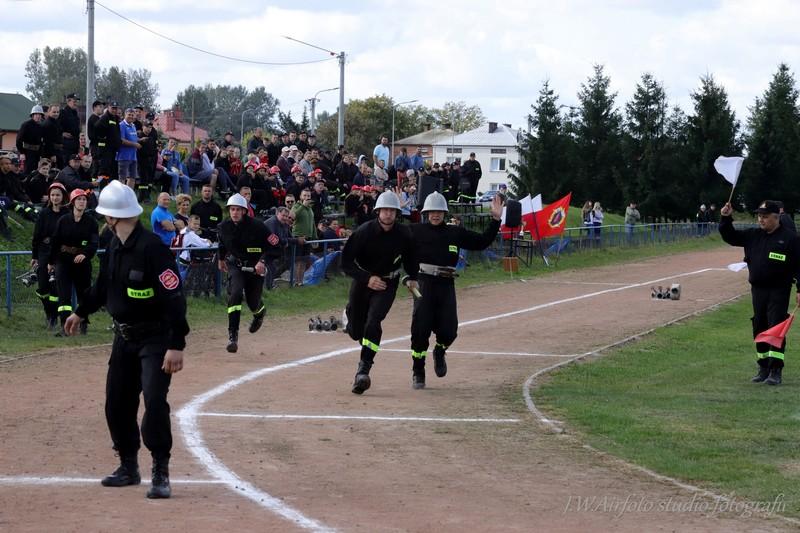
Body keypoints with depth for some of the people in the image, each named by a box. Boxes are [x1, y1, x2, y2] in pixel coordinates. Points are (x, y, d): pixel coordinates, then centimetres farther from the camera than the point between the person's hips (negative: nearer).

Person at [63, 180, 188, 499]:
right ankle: (128, 467, 26)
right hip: (124, 336, 9)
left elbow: (174, 297, -26)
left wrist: (176, 345, -30)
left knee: (154, 401, -18)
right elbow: (103, 285, 23)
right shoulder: (115, 246, 4)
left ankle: (161, 473, -10)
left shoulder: (151, 247, -22)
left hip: (155, 337, -9)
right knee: (117, 402, 12)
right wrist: (81, 312, 36)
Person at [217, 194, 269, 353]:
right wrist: (221, 258, 27)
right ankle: (233, 336, -22)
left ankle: (260, 312, 50)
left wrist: (262, 261, -24)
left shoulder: (257, 227, -19)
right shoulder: (224, 226, -8)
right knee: (235, 294, -23)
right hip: (235, 265, 1)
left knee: (253, 302, 7)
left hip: (255, 266, -1)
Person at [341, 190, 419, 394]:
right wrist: (367, 279, -28)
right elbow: (346, 262, -16)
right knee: (356, 333, 6)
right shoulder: (364, 232, -19)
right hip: (362, 281, 0)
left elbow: (411, 256, 9)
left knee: (373, 323, -23)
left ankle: (363, 371, -25)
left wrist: (413, 278, -6)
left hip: (387, 284, 0)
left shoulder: (404, 234, -12)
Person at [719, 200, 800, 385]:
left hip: (779, 290, -6)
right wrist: (725, 219, -1)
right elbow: (730, 237, 15)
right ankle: (764, 368, 21)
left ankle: (775, 371, -13)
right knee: (759, 328, 10)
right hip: (758, 289, 6)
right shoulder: (753, 235, 11)